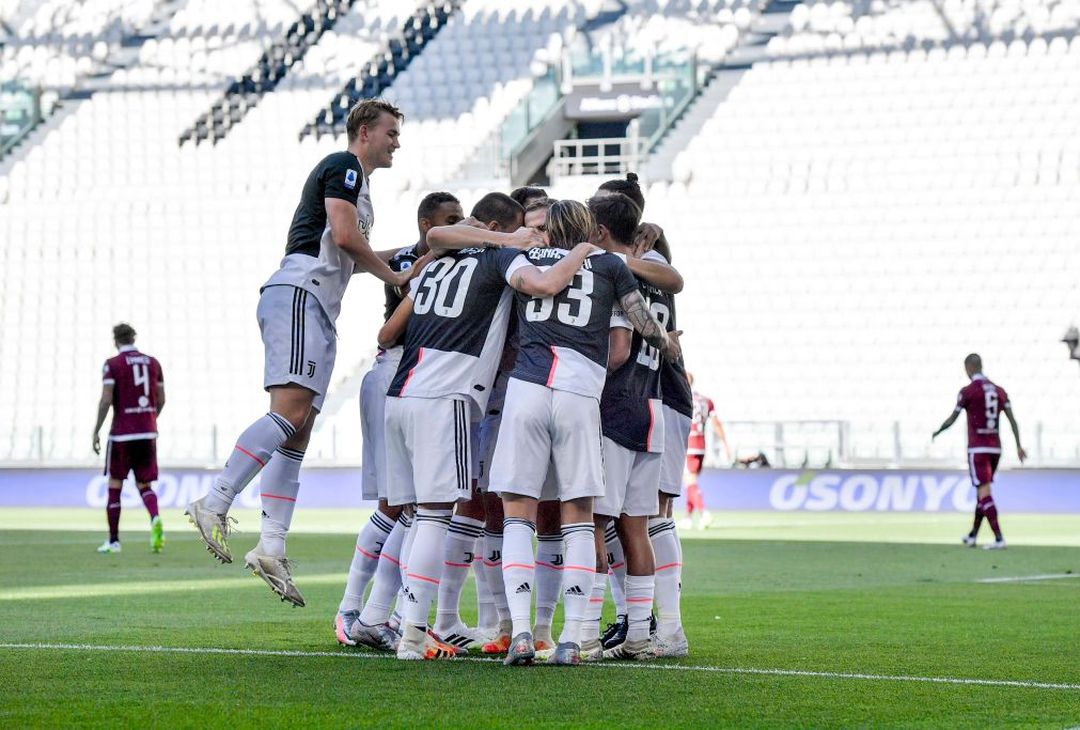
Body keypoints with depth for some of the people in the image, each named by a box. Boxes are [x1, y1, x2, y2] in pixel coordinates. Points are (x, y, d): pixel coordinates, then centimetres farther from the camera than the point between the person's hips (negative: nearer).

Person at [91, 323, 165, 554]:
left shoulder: (113, 364, -5)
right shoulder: (153, 363, 8)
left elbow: (106, 400, -12)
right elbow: (161, 400, 12)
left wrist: (96, 431, -5)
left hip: (122, 433, -4)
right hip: (148, 432, 4)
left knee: (114, 485, 8)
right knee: (144, 485, 11)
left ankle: (113, 541, 11)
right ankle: (155, 519, -19)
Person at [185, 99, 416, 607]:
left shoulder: (358, 184, 30)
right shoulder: (343, 167, 0)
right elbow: (344, 236, -13)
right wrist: (393, 276, -1)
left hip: (319, 312, 10)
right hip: (297, 294, -10)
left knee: (298, 435, 1)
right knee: (290, 411, -24)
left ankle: (270, 548, -5)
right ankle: (215, 504, -28)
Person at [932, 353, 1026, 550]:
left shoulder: (967, 391, -8)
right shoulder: (999, 391, 9)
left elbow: (952, 419, -2)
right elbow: (1012, 419, 4)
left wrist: (937, 432, 16)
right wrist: (1018, 446, 5)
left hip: (978, 449, -6)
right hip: (995, 448, 6)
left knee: (984, 493, -10)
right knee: (983, 491, 18)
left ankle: (999, 538, -20)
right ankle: (972, 536, 29)